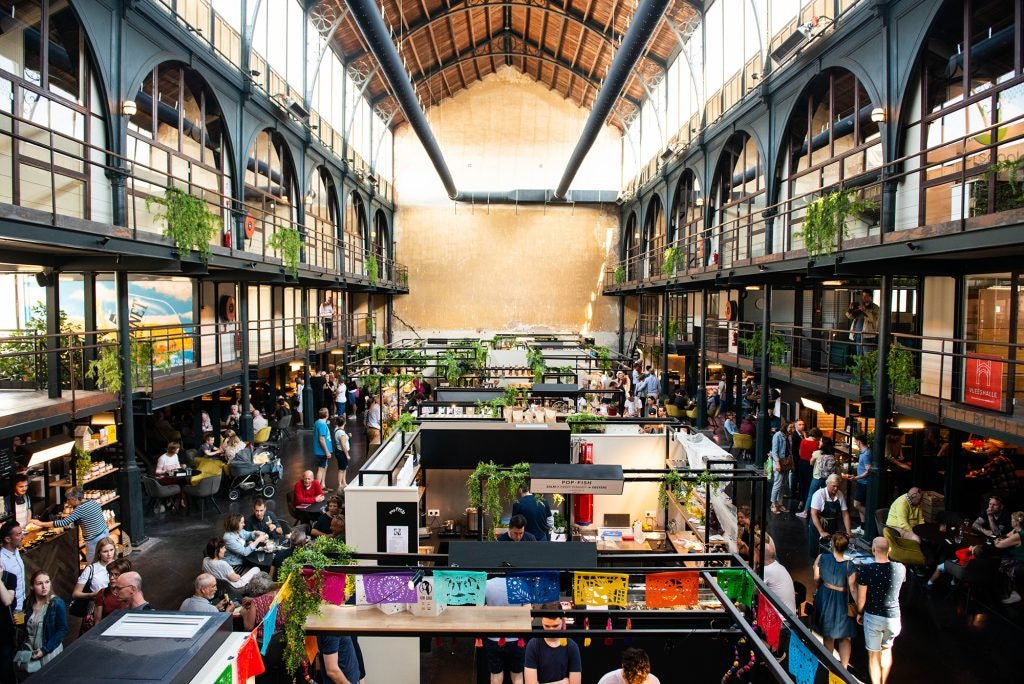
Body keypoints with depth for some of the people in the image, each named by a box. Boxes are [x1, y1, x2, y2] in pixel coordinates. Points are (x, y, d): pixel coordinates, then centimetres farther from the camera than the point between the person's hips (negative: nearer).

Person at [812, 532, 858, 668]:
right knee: (845, 638, 18)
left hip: (824, 597, 3)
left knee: (827, 635, 23)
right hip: (841, 601, -3)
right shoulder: (850, 566, -23)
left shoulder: (821, 558, -16)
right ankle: (844, 667, 23)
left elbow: (816, 578, -4)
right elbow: (853, 589, -20)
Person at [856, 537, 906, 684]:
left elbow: (861, 597, -12)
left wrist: (859, 613, 7)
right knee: (887, 649, 27)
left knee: (874, 655, 13)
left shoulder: (865, 569, -19)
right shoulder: (901, 568, -10)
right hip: (893, 617, 4)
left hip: (873, 617, -4)